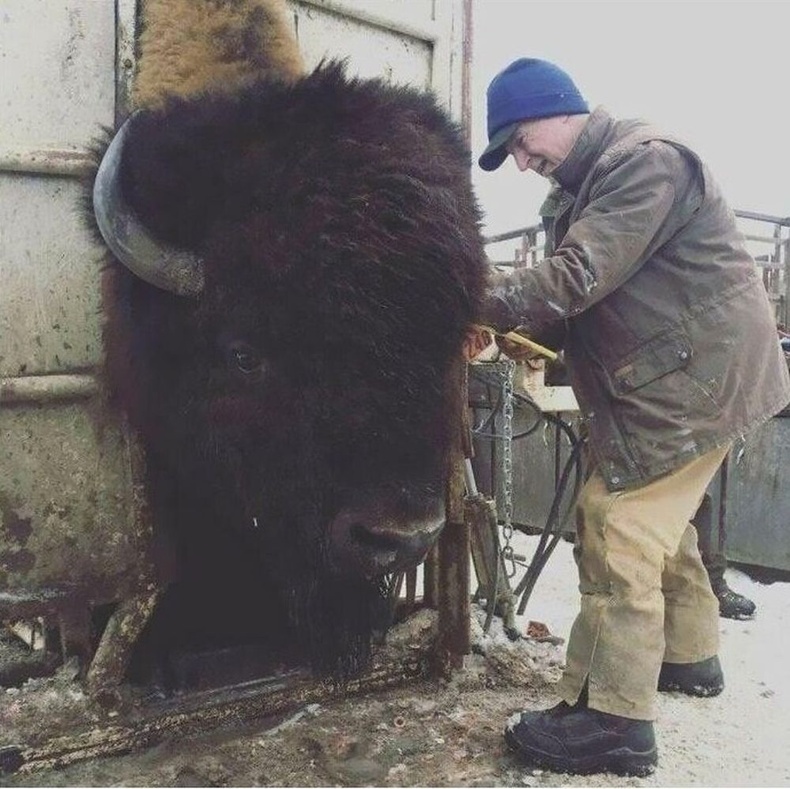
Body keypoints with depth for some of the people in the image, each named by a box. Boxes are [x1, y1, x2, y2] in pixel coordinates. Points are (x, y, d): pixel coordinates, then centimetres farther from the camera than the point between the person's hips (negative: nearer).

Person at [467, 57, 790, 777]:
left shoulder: (645, 160, -15)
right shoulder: (594, 182, 16)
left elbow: (578, 277, -26)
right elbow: (581, 305, 13)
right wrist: (508, 326, -2)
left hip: (694, 380, -11)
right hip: (685, 380, 11)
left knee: (617, 531, -12)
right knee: (659, 523, 21)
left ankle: (612, 721, -5)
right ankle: (690, 655, 39)